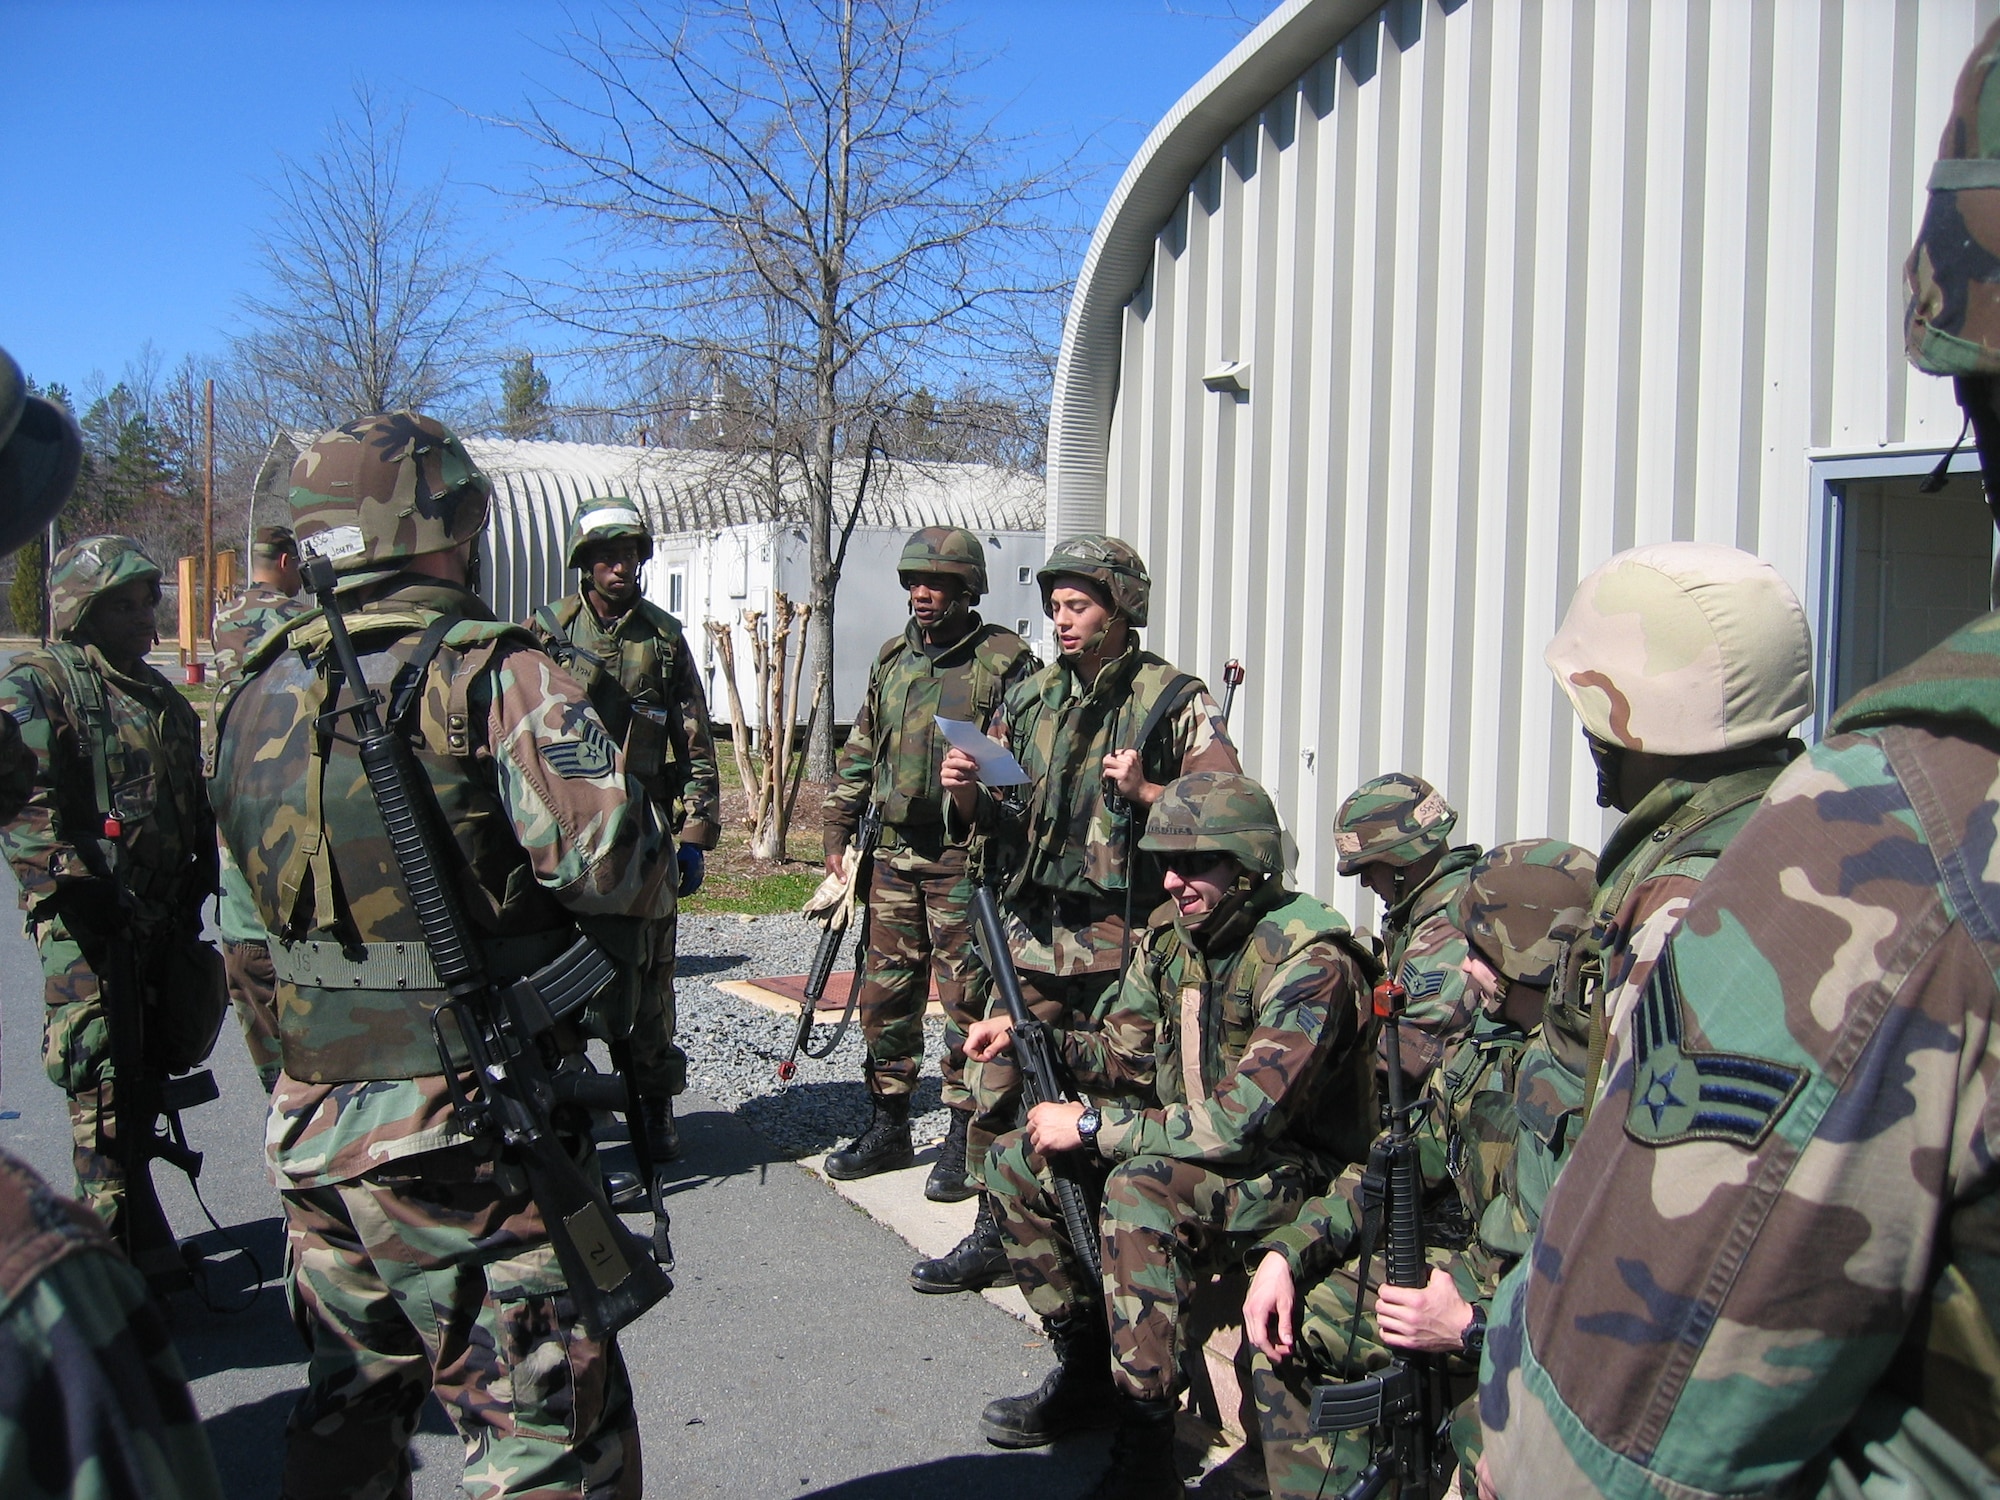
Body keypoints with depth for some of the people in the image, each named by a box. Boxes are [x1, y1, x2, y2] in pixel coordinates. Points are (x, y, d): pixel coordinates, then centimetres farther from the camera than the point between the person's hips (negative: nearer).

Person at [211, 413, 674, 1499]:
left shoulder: (260, 689, 8)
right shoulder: (495, 674, -14)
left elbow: (255, 872, 16)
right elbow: (619, 864, -23)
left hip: (309, 1124, 7)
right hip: (462, 1139, -7)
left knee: (348, 1412, 26)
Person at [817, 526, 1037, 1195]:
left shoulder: (1005, 661, -5)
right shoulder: (892, 660, 13)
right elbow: (858, 756, 19)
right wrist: (837, 833, 14)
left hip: (966, 858, -6)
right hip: (892, 856, 6)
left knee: (967, 1001, -1)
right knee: (886, 994, 11)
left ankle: (963, 1141, 10)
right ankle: (887, 1129, 23)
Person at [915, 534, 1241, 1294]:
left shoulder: (1176, 701, -4)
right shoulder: (1031, 698, 11)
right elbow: (991, 816, 16)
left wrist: (1144, 791, -19)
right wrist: (966, 794, -5)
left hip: (1120, 943, -5)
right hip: (1032, 930, 5)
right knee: (995, 1087, 8)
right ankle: (992, 1236, 25)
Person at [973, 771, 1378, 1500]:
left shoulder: (1311, 964, -26)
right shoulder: (1173, 931, -1)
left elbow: (1241, 1121, -31)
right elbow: (1125, 1054, 9)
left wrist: (1091, 1128, -27)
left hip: (1299, 1173, -8)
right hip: (1193, 1144, 9)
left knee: (1141, 1189, -35)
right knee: (1017, 1160, -1)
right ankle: (1083, 1370, 14)